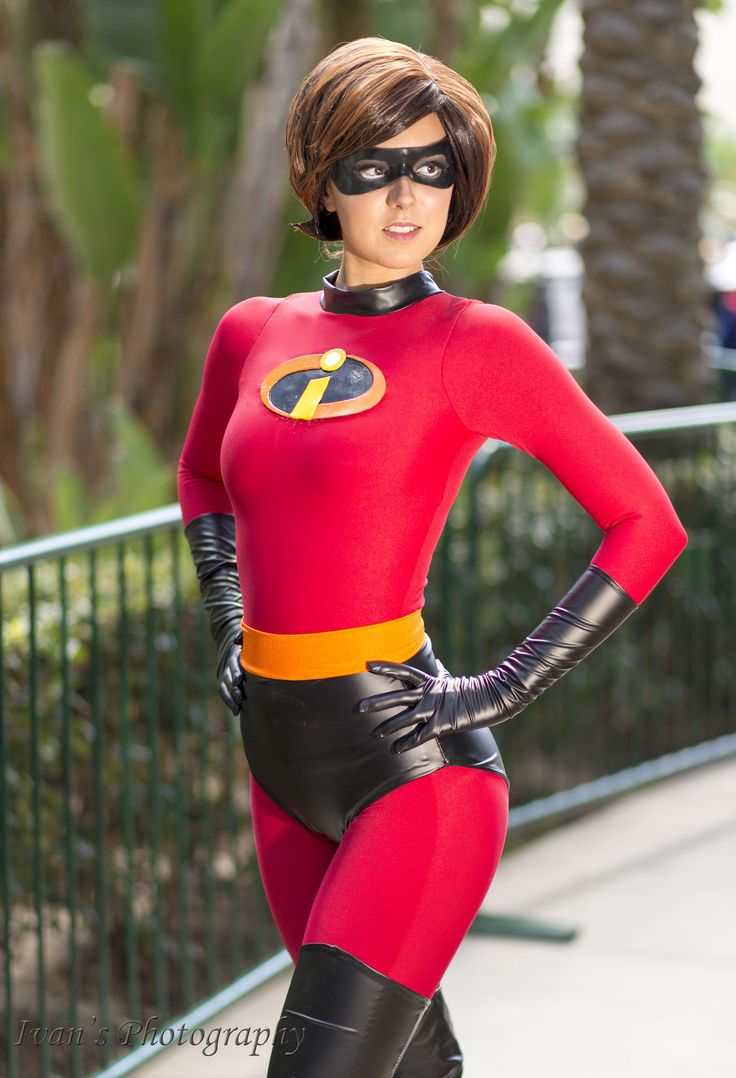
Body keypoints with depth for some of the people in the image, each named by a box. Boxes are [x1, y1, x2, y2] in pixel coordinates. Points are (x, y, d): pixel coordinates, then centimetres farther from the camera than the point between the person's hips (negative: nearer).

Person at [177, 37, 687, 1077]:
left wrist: (505, 690, -9)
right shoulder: (254, 334, 8)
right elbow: (202, 476, 29)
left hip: (412, 767, -6)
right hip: (283, 760, 6)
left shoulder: (478, 344, -8)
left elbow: (647, 523, -6)